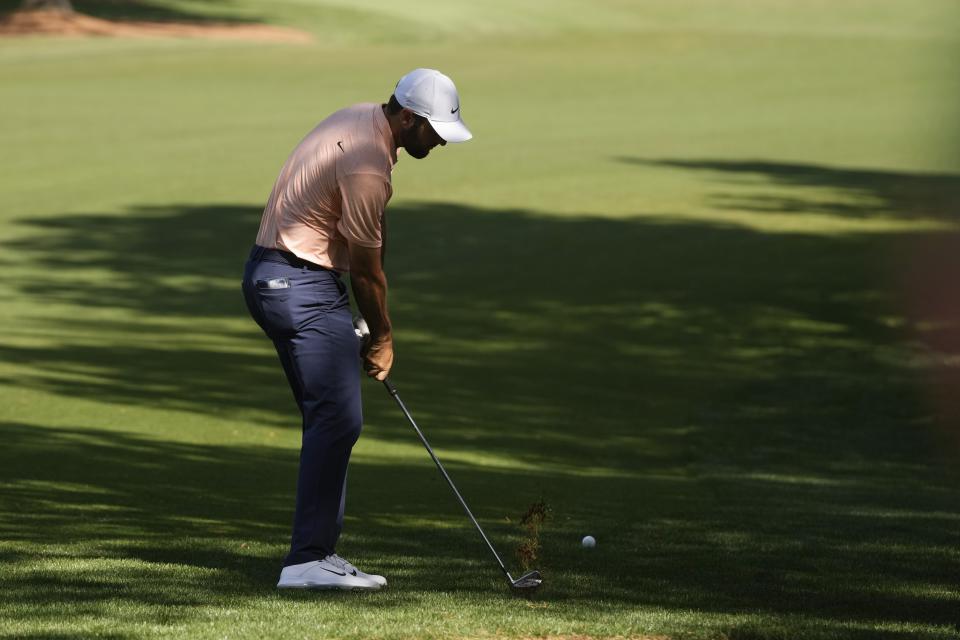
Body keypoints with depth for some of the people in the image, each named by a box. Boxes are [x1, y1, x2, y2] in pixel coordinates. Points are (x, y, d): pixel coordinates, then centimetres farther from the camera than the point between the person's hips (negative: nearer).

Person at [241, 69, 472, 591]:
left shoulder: (361, 120, 9)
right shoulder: (367, 166, -23)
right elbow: (366, 269, -12)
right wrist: (383, 338, 3)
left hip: (278, 279, 11)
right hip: (299, 286, -11)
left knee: (330, 419, 12)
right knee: (337, 418, -13)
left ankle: (319, 551, 13)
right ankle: (306, 561, -15)